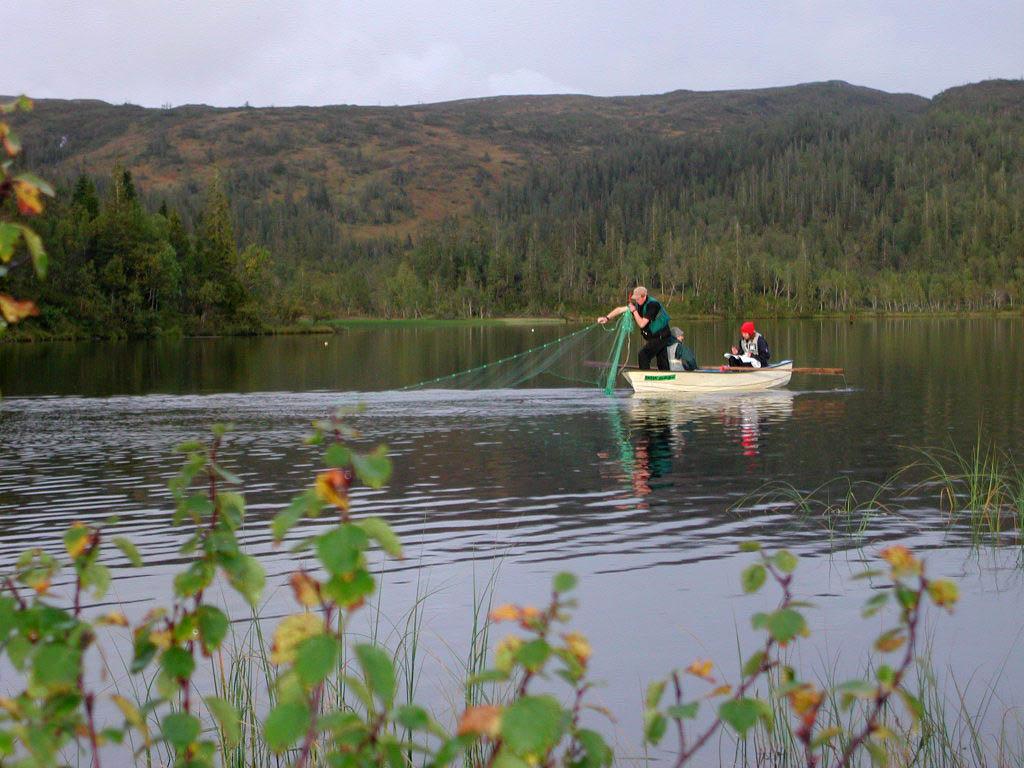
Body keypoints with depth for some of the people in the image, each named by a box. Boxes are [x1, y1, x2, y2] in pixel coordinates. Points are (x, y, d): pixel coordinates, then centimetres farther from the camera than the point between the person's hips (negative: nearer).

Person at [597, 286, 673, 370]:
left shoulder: (652, 304, -22)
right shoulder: (638, 304, 3)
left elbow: (642, 324, -23)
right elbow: (620, 309, 7)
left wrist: (634, 311, -15)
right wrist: (607, 318, 0)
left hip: (660, 337, -9)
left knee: (642, 355, -14)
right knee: (663, 365, 9)